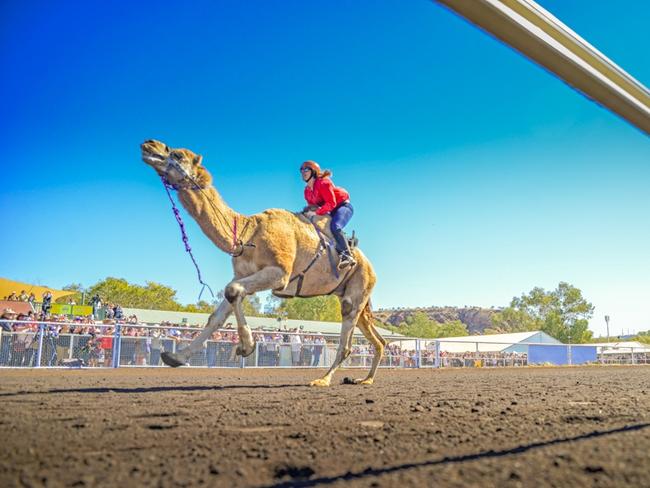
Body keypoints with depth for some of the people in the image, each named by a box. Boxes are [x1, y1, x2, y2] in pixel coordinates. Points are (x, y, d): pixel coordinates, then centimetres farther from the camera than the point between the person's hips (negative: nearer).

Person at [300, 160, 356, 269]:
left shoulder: (322, 183, -18)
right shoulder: (307, 190, 8)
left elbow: (331, 203, -25)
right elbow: (312, 205, 11)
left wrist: (316, 212, -28)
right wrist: (309, 210, -12)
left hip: (343, 206, -9)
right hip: (331, 211, 9)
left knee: (335, 227, -34)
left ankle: (348, 255, -37)